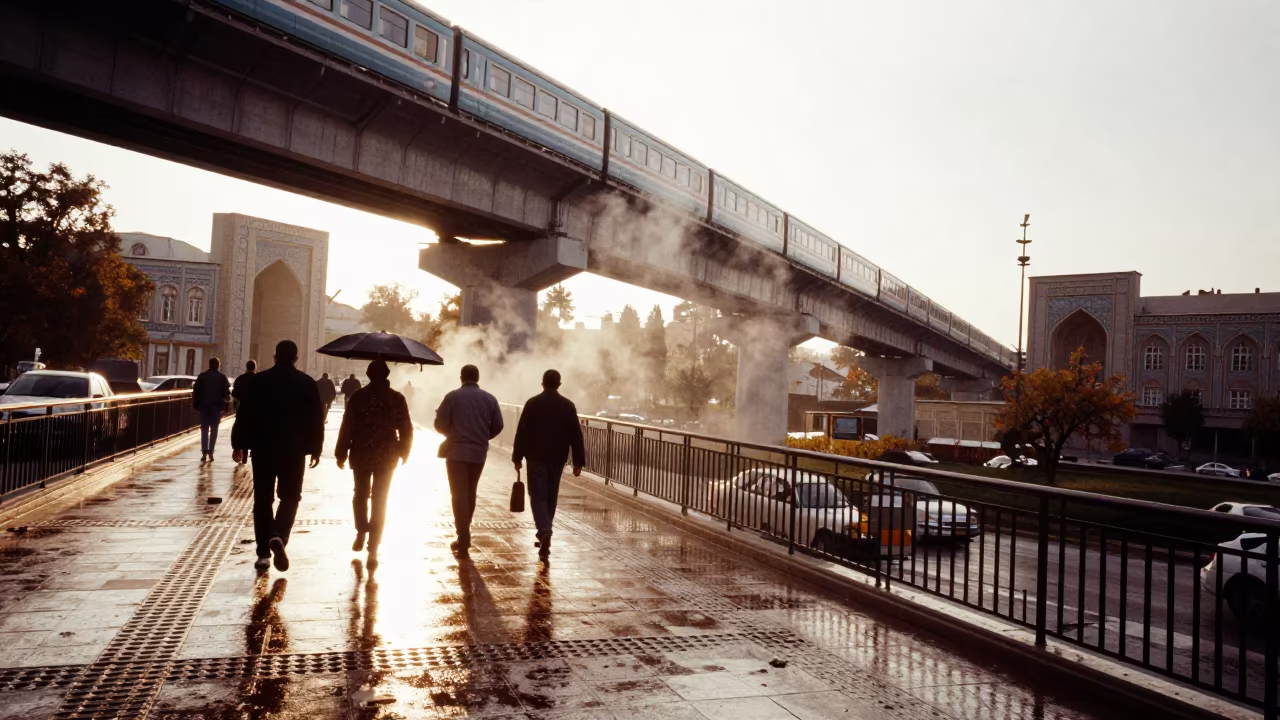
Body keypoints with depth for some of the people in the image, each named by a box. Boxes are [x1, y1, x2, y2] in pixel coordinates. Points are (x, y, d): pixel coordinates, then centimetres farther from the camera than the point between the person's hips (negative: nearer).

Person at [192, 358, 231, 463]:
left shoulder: (202, 376, 1)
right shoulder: (222, 377, -1)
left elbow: (195, 391, 0)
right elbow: (227, 393, -2)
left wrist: (195, 405, 5)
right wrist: (225, 406, 5)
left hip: (204, 406, 1)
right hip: (216, 407, -1)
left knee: (204, 429, 5)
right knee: (214, 430, 6)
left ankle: (204, 452, -7)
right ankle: (210, 453, 1)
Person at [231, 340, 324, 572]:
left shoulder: (259, 380, 1)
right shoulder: (307, 383, 0)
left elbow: (245, 415, 1)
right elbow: (316, 419, 0)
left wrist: (239, 444, 8)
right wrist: (316, 449, 8)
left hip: (262, 448, 1)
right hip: (294, 449, -1)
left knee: (263, 499, 9)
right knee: (289, 497, 9)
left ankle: (263, 552, 9)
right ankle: (279, 536, -17)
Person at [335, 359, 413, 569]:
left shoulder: (358, 396, -6)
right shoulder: (397, 398, -2)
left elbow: (347, 427, -7)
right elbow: (406, 429, 1)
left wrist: (341, 453, 0)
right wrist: (404, 452, 14)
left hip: (361, 455, -1)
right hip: (387, 456, 1)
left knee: (360, 495, 23)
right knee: (380, 501, 5)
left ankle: (361, 533, 16)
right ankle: (373, 548, 1)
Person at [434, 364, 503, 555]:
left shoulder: (453, 396, -4)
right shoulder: (489, 399, 5)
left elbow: (440, 424, -6)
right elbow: (497, 426, 4)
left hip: (456, 452, -3)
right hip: (479, 453, 4)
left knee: (459, 494, -2)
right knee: (470, 493, 17)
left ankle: (463, 540, -8)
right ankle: (464, 536, 25)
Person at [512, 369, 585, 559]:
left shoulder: (532, 403, -5)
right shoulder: (568, 406, 1)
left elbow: (521, 432, -5)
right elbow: (576, 435, 0)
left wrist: (517, 457, 2)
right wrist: (578, 461, 4)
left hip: (536, 457, -2)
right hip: (557, 458, 3)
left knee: (538, 496, -1)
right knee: (551, 497, 14)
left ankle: (544, 531, -23)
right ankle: (544, 534, 22)